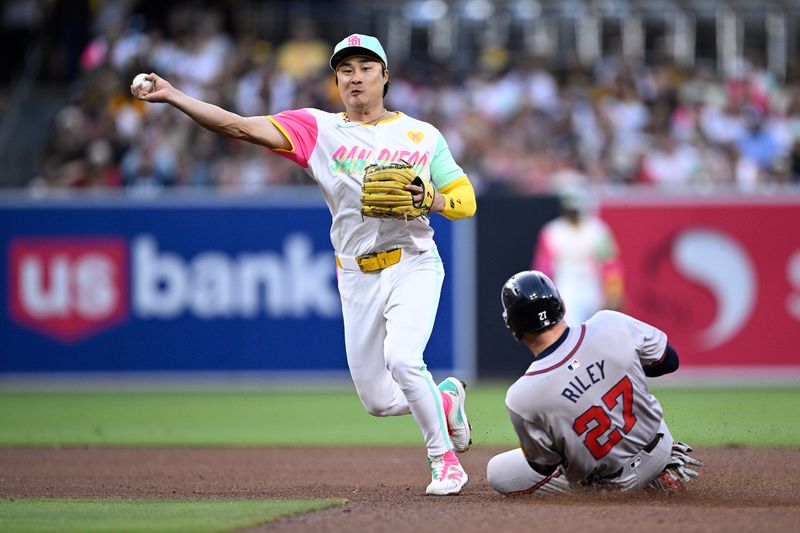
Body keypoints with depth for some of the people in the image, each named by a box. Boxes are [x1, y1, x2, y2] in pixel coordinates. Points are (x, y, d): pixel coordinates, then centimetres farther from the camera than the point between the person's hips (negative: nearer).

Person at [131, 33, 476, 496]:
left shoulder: (423, 135, 5)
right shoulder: (318, 129, 4)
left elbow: (465, 200, 6)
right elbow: (241, 127, -6)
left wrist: (431, 200, -16)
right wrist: (172, 96, -16)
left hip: (413, 265, -3)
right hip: (358, 279, 3)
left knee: (402, 359, -27)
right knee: (379, 401, 4)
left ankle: (445, 458, -6)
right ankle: (444, 398, 37)